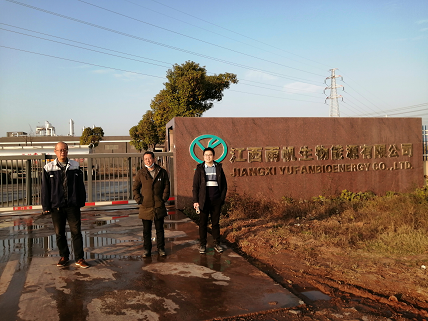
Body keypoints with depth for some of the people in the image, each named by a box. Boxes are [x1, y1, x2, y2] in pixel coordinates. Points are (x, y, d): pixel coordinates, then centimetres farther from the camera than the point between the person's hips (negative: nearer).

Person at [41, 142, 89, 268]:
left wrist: (81, 202, 6)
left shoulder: (75, 166, 4)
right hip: (56, 206, 0)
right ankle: (64, 256, 27)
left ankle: (79, 259, 8)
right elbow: (45, 189, 3)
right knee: (59, 233, 10)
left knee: (76, 232, 0)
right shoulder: (49, 168, 1)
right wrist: (46, 206, 0)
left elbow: (80, 186, 8)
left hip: (73, 206, 0)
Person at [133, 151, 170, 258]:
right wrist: (139, 200, -4)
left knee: (160, 229, 9)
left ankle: (161, 248, 20)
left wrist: (164, 199, -2)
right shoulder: (140, 173, 3)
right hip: (145, 207, 0)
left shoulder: (162, 172, 4)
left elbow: (166, 186, 8)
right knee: (146, 230, 8)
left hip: (159, 206, 0)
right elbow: (135, 188, 7)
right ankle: (146, 249, 19)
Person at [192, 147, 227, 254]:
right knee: (202, 223, 3)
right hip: (204, 200, -1)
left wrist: (222, 198, 2)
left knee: (216, 223, 8)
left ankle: (217, 244, 18)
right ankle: (202, 245, 13)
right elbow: (195, 186, 2)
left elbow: (224, 184, 9)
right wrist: (195, 201, -5)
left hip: (216, 201, 1)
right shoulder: (199, 169, 3)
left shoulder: (219, 168, 6)